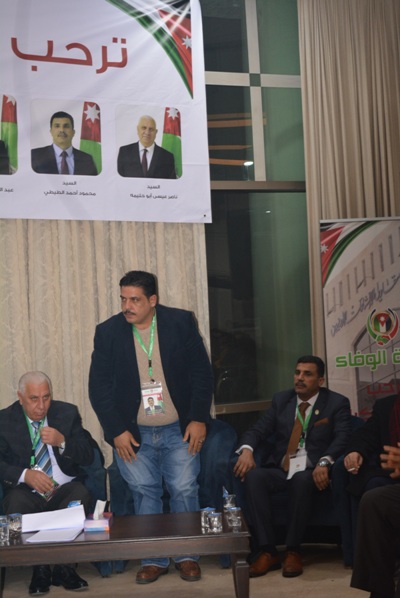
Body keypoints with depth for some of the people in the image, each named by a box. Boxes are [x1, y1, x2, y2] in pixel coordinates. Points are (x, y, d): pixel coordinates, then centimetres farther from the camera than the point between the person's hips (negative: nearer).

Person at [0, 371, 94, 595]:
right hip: (27, 490, -1)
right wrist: (25, 475, -23)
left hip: (64, 489, 1)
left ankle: (64, 567, -15)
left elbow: (88, 457, 4)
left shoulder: (68, 413, 6)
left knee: (80, 495, -32)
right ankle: (40, 568, -14)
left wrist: (62, 442, -15)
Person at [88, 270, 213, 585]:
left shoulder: (181, 322, -6)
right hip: (132, 434, 1)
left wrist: (199, 419, -7)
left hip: (179, 430, 0)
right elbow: (99, 386, -3)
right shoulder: (108, 331, -5)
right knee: (144, 494, 6)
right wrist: (117, 431, -8)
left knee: (185, 491, 3)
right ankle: (154, 560, 20)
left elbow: (202, 372, -2)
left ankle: (187, 556, 20)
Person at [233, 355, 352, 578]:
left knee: (301, 480, -38)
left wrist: (324, 462, -29)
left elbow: (342, 438, -9)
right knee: (254, 476, -29)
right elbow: (257, 430, 11)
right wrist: (247, 450, -13)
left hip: (311, 473, -3)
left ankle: (293, 551, -23)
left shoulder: (337, 403, 5)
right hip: (280, 470, 3)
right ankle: (266, 551, -27)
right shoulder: (281, 400, 16)